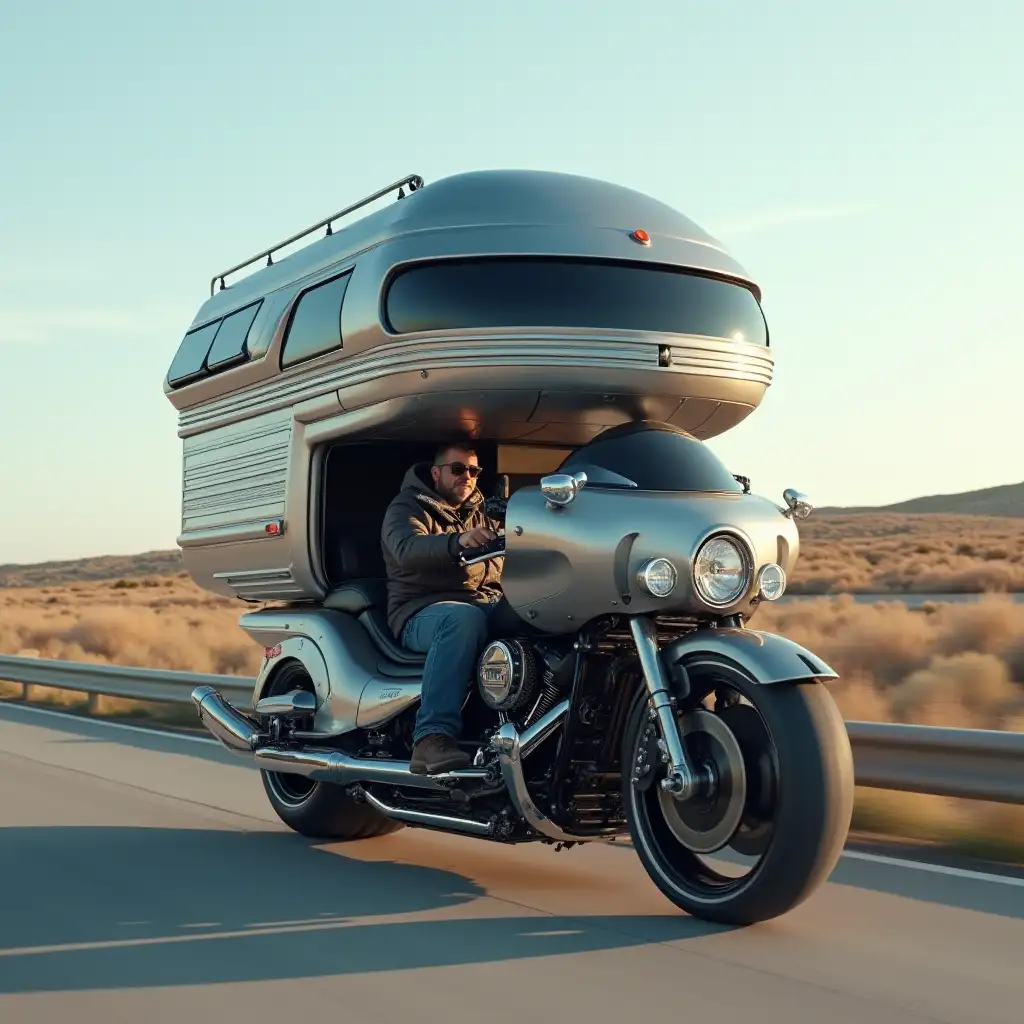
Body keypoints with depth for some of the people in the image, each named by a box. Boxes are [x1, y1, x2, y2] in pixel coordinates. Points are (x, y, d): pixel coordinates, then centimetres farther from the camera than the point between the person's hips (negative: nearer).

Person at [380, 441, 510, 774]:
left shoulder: (480, 513, 27)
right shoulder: (407, 507, 5)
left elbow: (501, 563, 16)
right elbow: (406, 549, -18)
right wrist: (457, 541, -38)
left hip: (488, 602, 5)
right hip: (424, 611, -5)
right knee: (463, 618, -41)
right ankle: (432, 740, -49)